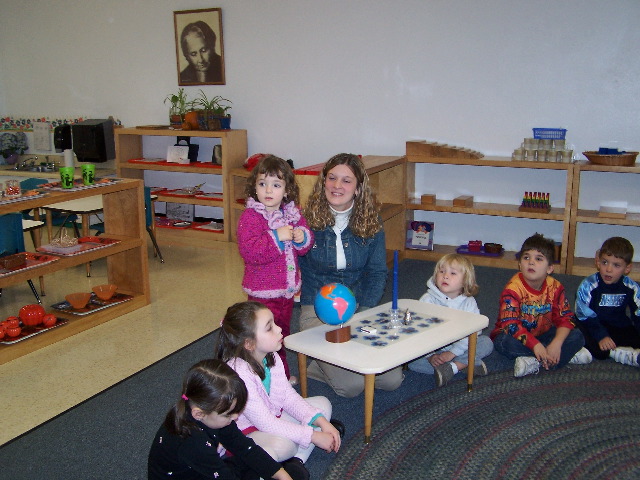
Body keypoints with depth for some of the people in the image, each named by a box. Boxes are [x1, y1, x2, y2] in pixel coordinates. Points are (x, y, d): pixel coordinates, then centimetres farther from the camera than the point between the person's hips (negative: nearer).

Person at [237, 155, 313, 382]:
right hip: (263, 291, -7)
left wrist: (302, 237, -11)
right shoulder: (250, 217, -16)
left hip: (288, 289, 7)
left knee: (283, 333, 21)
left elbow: (306, 247, 12)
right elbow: (249, 252, -27)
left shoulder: (293, 213, 4)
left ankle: (283, 375, 38)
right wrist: (276, 237, -30)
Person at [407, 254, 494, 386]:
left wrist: (452, 353, -25)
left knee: (486, 342, -16)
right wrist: (430, 356, -26)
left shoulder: (469, 303, -8)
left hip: (459, 347, 1)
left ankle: (451, 367, -26)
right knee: (411, 361, -28)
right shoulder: (428, 300, -12)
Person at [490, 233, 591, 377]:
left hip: (542, 335, 4)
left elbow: (566, 318, -10)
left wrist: (556, 343, -28)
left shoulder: (555, 287, -9)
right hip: (519, 337, -4)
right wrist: (535, 345, -40)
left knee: (577, 336, -12)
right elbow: (510, 324, -31)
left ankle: (535, 362, -26)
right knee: (504, 341, -36)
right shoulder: (513, 289, -23)